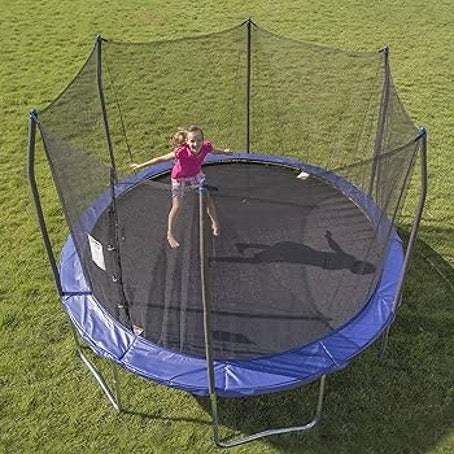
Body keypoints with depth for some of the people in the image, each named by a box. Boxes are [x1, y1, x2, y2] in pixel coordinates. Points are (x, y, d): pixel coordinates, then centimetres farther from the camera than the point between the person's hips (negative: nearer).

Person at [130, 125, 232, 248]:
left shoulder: (206, 147, -30)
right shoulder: (181, 152, -41)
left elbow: (214, 150, -4)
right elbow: (161, 159, -32)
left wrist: (224, 152, 16)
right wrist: (141, 165, -28)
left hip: (196, 174, 4)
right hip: (180, 178, -4)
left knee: (208, 198, 10)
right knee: (176, 207, 0)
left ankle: (215, 224, 37)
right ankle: (170, 235, 19)